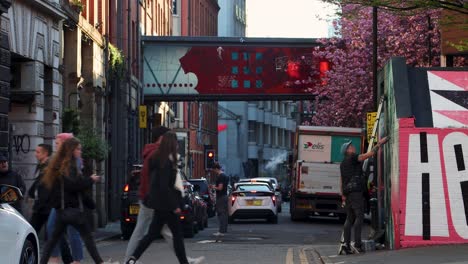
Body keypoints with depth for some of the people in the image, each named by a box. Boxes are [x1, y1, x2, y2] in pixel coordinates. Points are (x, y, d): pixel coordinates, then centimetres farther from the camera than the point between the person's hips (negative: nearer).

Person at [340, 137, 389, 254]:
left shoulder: (343, 164, 22)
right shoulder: (353, 158, -3)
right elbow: (370, 154, -8)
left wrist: (343, 197, 20)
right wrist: (379, 143, 2)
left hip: (347, 193, 9)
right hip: (356, 191, -9)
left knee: (350, 219, 6)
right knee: (359, 216, -11)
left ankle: (346, 243, -4)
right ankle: (357, 243, -20)